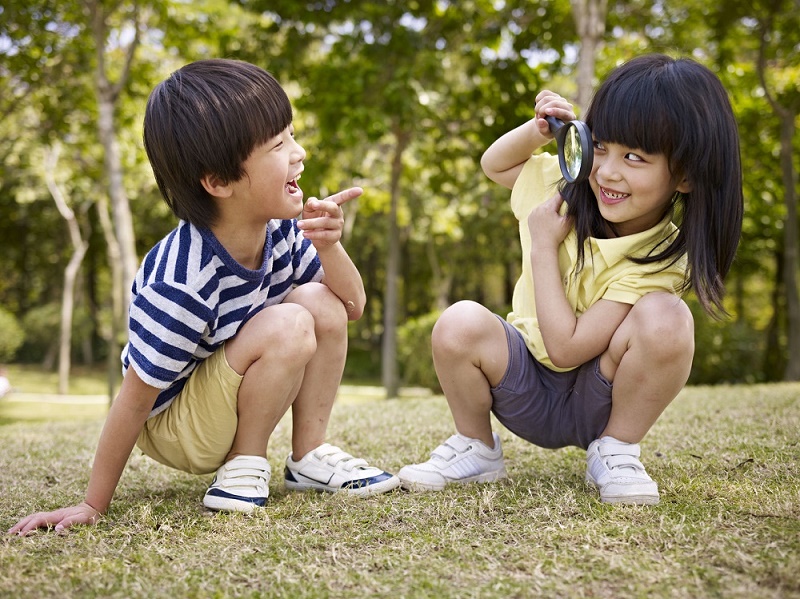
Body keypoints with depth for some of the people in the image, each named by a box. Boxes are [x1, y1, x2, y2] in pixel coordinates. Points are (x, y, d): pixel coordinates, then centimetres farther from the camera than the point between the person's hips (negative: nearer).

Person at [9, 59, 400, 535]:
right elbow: (135, 399, -25)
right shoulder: (182, 284, -34)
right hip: (169, 426, -7)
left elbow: (352, 306, -2)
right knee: (287, 327, -28)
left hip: (227, 399, 7)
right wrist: (94, 506, -16)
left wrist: (328, 245, -23)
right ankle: (243, 467, -8)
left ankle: (310, 457, -2)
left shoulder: (279, 231, -12)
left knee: (320, 302, -12)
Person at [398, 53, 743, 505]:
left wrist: (544, 246, -21)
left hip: (598, 404, -3)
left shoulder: (664, 255, -22)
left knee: (665, 317, -33)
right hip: (526, 394, 4)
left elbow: (566, 347, -26)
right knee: (459, 324, -29)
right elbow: (494, 165, 13)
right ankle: (476, 448, -1)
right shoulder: (568, 188, -7)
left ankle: (615, 449, -10)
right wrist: (538, 131, -7)